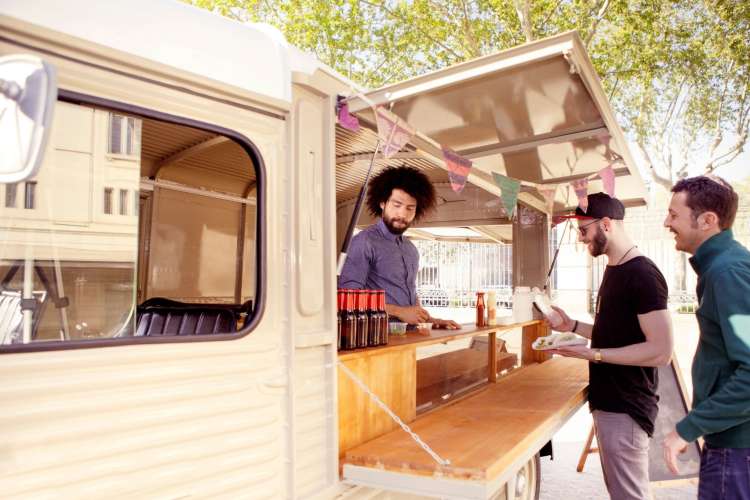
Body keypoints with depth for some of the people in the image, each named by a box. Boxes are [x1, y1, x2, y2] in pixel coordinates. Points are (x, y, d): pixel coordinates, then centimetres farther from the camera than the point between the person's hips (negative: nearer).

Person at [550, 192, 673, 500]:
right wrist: (573, 326, 6)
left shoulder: (643, 275, -18)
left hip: (626, 408, -9)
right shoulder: (613, 270, 11)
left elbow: (661, 351, -23)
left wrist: (593, 354, -26)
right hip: (608, 401, 9)